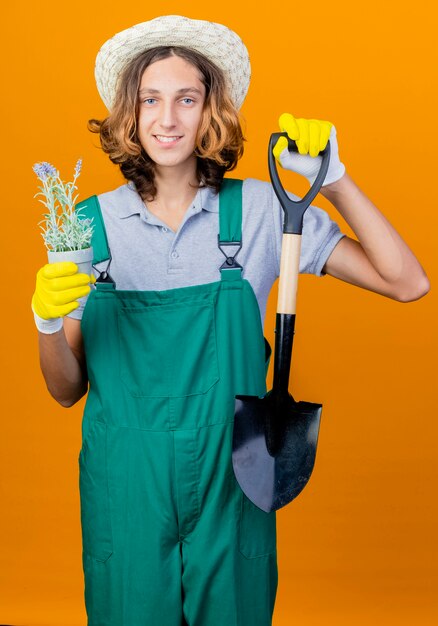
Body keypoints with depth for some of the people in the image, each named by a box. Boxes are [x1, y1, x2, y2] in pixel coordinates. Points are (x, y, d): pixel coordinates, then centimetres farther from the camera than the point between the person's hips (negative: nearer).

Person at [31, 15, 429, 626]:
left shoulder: (259, 209, -5)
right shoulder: (91, 223, -3)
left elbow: (407, 283, -7)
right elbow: (68, 390, 2)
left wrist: (334, 180, -14)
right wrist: (48, 325, -19)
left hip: (228, 483, 0)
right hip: (125, 487, 0)